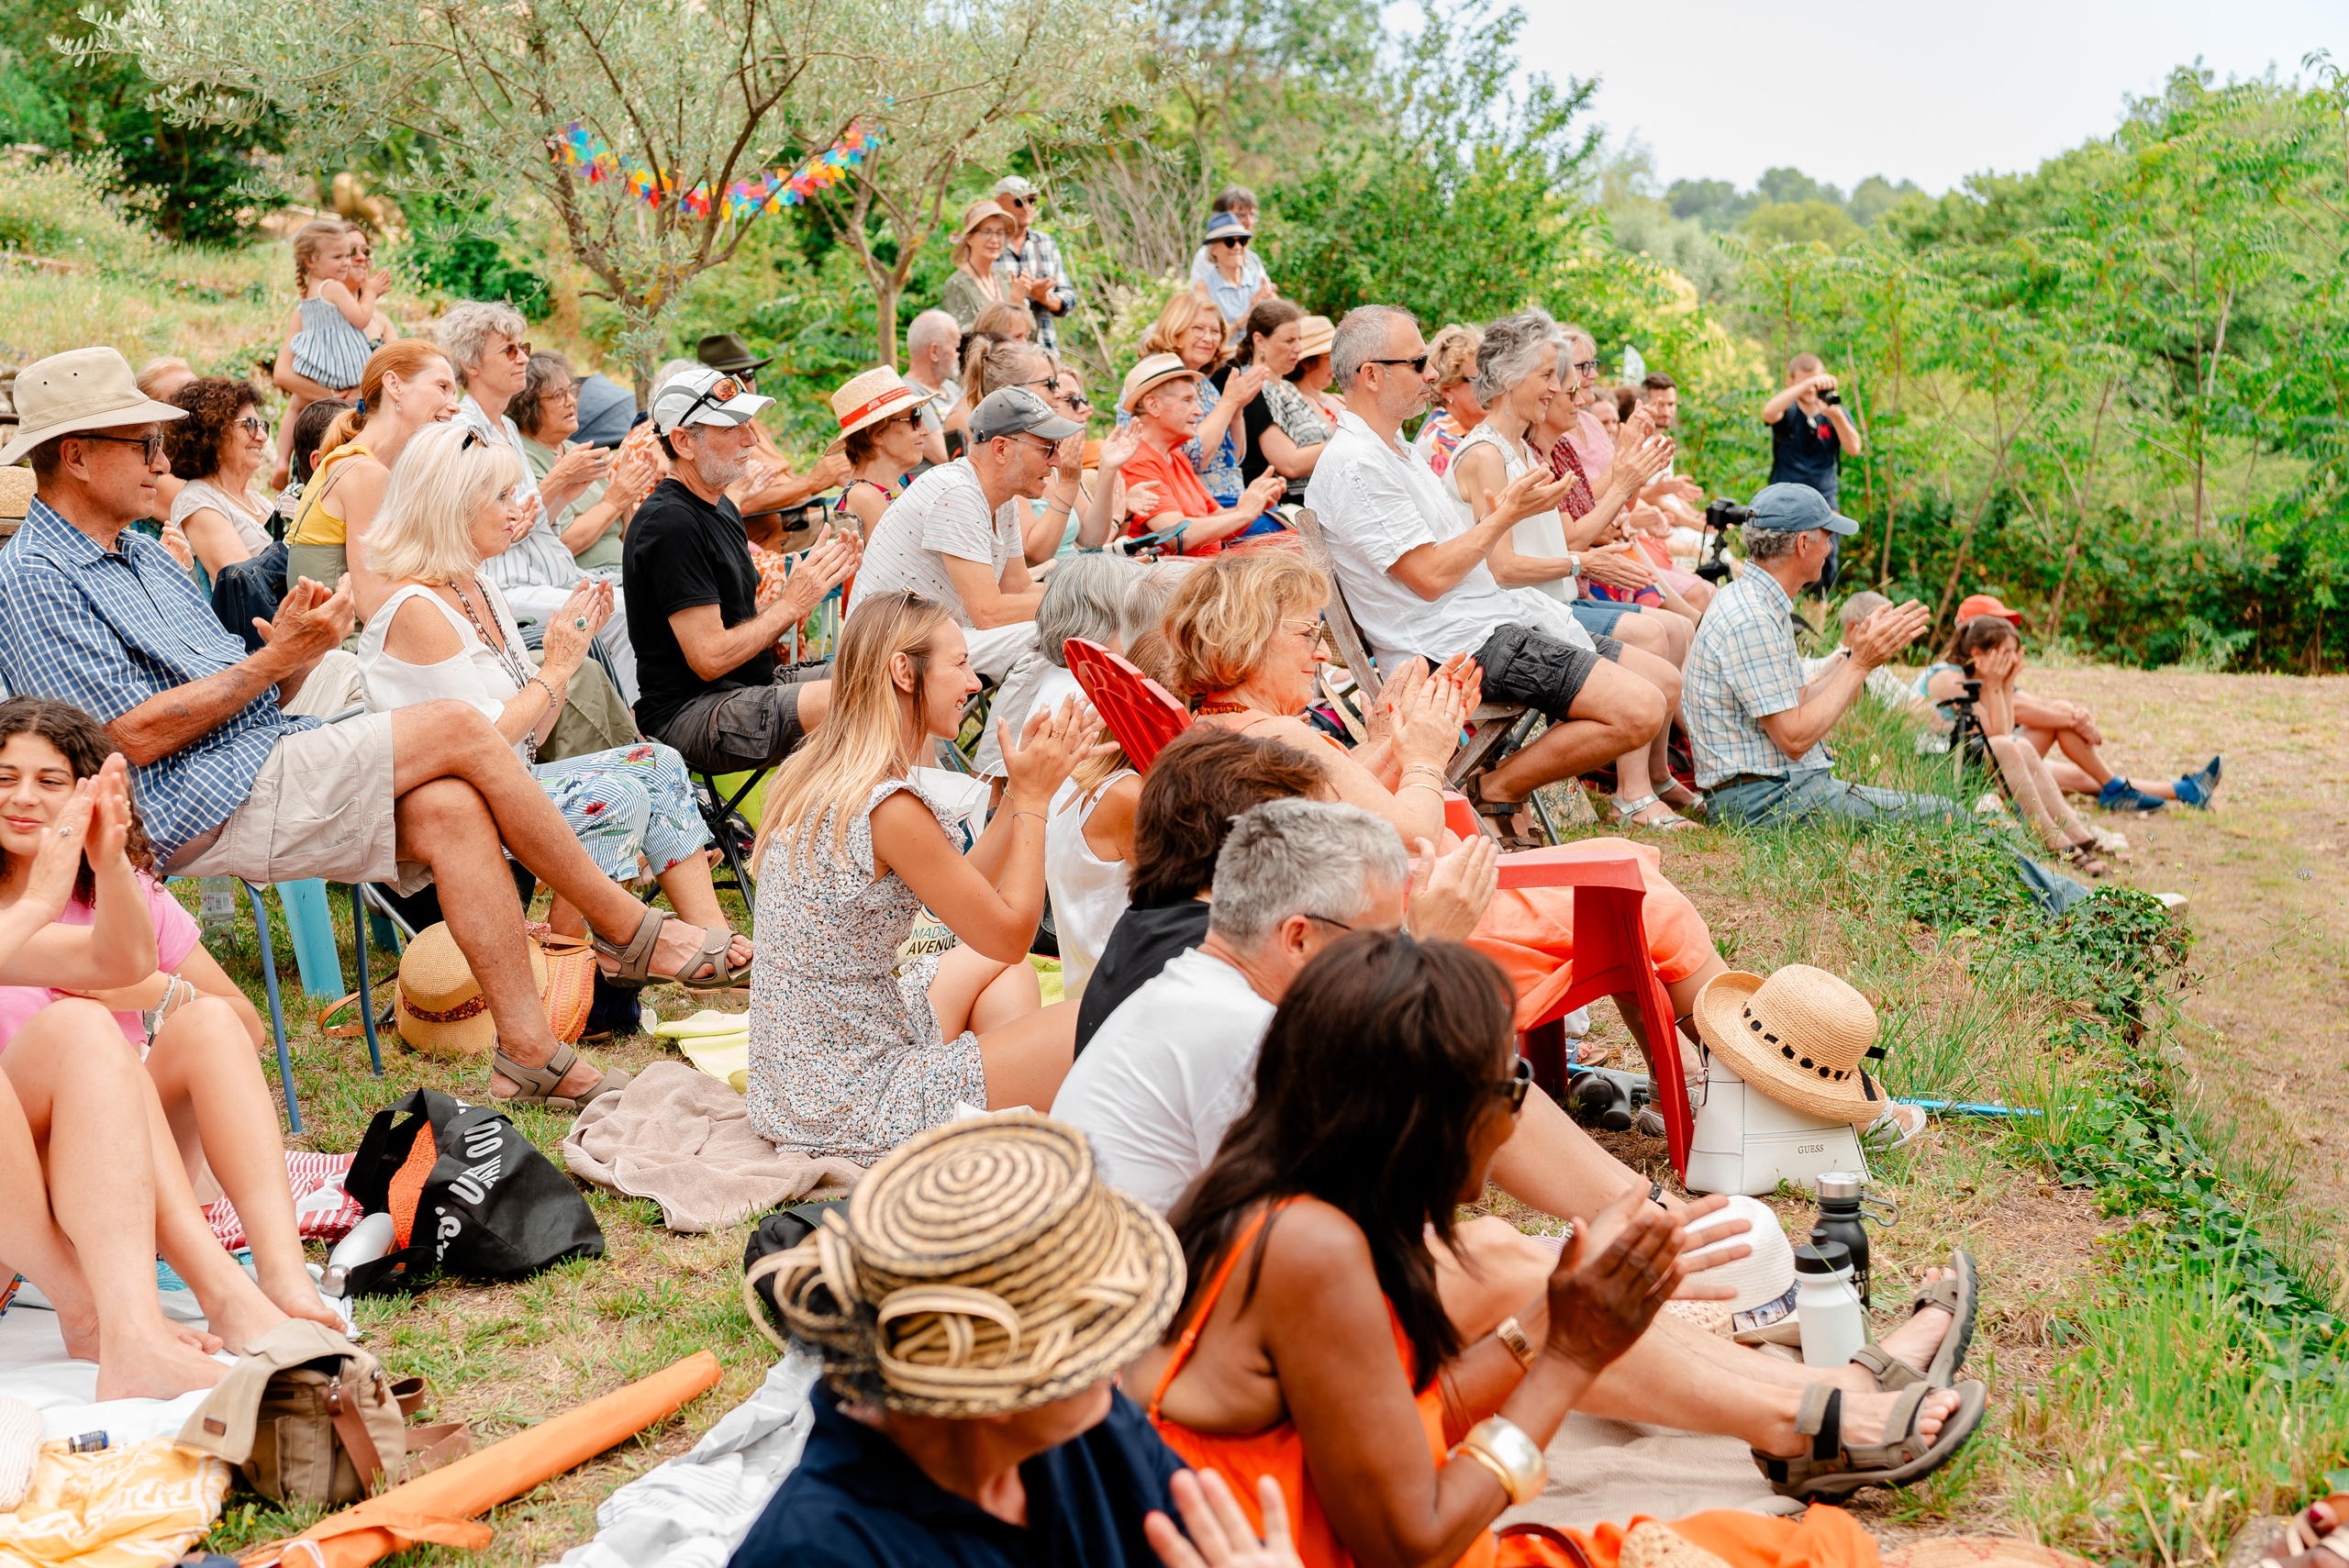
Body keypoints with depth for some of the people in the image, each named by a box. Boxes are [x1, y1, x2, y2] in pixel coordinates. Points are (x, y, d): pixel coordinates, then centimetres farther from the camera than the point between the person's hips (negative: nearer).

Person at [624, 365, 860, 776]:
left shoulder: (720, 508, 16)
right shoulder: (669, 523, -16)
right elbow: (710, 658, -20)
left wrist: (814, 579, 1)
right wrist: (791, 603, -11)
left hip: (753, 688, 10)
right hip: (688, 711, -10)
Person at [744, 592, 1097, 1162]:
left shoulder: (811, 774, 5)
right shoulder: (890, 806, -23)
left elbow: (963, 893, 12)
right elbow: (1010, 934, -12)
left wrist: (1019, 791, 8)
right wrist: (1035, 798, -6)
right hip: (853, 1113, -10)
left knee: (996, 970, 26)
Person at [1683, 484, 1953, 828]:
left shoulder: (1757, 604, 14)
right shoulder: (1749, 621, -19)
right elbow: (1794, 738, -20)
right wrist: (1860, 664, -13)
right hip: (1767, 799, -10)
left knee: (1948, 811, 9)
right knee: (1945, 817, -10)